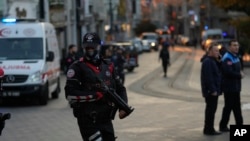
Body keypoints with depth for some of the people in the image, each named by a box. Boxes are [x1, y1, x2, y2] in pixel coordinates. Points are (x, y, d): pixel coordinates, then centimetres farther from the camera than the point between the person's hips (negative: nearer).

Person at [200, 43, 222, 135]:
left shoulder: (212, 61, 18)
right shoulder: (207, 62, -16)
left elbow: (218, 72, 18)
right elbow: (208, 78, -23)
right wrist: (213, 90, -24)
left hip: (213, 91, 11)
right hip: (211, 91, -11)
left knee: (211, 110, 14)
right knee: (211, 110, -7)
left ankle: (208, 129, 21)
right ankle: (209, 129, -3)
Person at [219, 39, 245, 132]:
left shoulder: (235, 56, 13)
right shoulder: (227, 58, -18)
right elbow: (228, 72, -28)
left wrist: (240, 72, -1)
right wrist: (239, 75, -15)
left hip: (236, 87, 9)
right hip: (229, 87, -9)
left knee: (237, 107, 14)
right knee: (228, 107, -3)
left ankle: (239, 124, 22)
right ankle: (223, 126, 7)